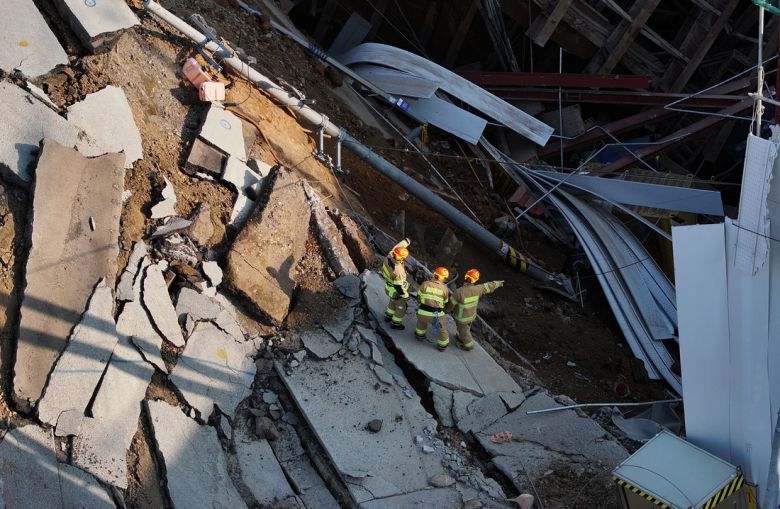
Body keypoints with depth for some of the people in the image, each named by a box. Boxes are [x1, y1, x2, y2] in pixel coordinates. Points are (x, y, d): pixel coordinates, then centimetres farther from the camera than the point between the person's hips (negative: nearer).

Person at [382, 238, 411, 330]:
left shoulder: (389, 257, -23)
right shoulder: (398, 271, -42)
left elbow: (396, 247, -2)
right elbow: (399, 286, -30)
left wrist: (405, 242, 14)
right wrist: (405, 295, -14)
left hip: (388, 286, 7)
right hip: (396, 291, -7)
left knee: (393, 301, 34)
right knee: (401, 307, 19)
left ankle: (388, 316, 53)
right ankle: (395, 323, 38)